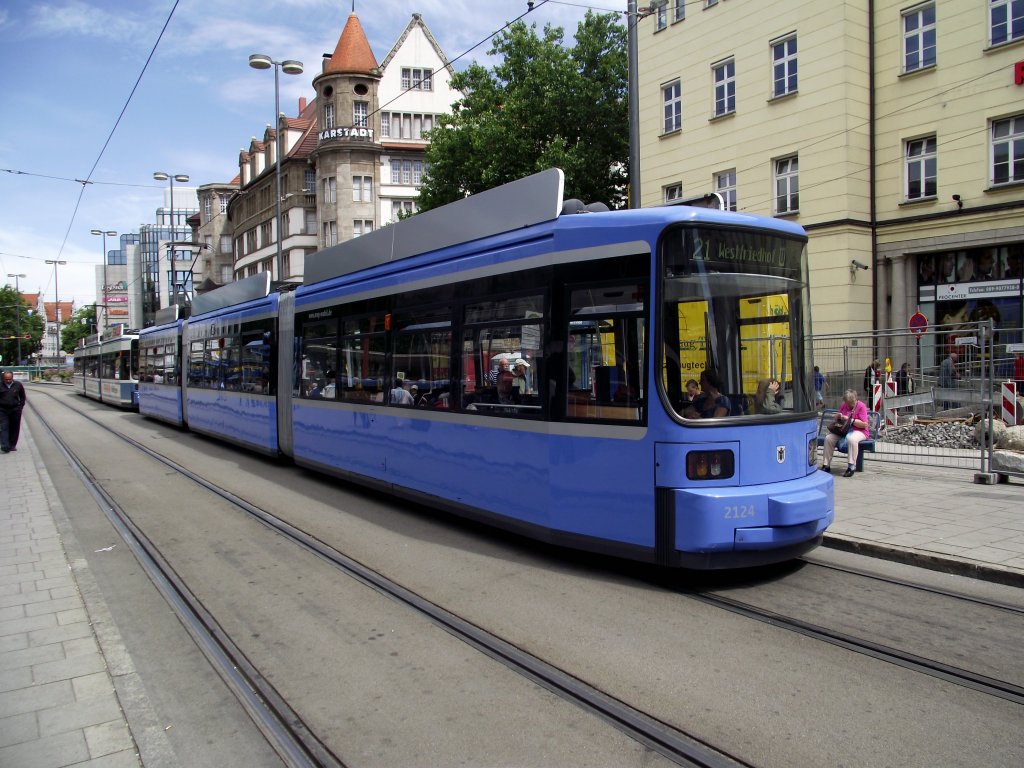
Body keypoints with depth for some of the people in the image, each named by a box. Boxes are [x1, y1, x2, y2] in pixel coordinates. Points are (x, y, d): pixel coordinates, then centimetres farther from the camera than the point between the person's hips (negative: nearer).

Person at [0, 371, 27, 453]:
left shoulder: (18, 385, 1)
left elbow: (22, 396, 13)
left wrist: (21, 405, 5)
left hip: (15, 410, 2)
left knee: (14, 428, 6)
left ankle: (12, 445, 16)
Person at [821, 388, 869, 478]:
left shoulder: (861, 406, -8)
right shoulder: (844, 405, 10)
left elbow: (864, 424, -16)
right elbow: (837, 418, 24)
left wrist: (850, 420, -19)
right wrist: (838, 416, -1)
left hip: (858, 431, -6)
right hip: (842, 430, 6)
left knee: (851, 439, -40)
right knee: (829, 438, -19)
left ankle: (851, 467, -33)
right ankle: (826, 465, -16)